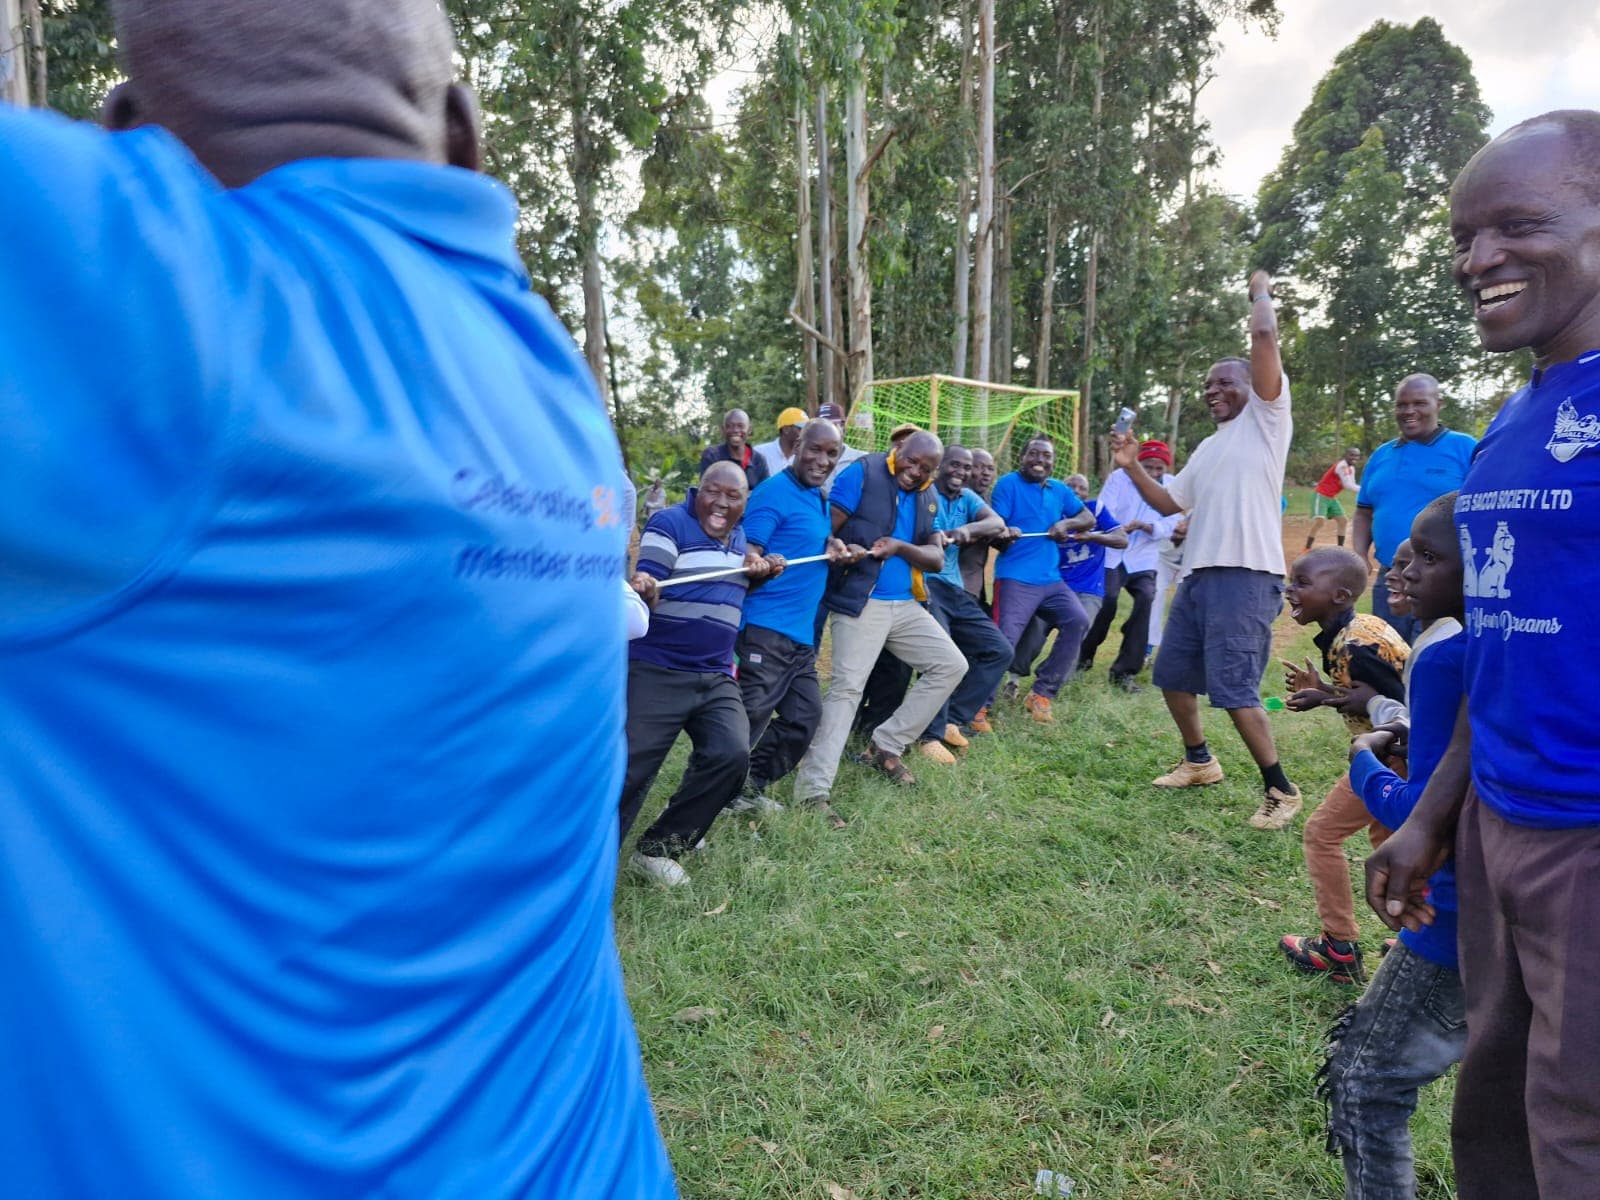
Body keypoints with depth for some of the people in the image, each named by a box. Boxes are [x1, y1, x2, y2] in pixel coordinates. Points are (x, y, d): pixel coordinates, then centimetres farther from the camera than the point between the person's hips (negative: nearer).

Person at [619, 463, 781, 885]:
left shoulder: (739, 537, 13)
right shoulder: (669, 524, -9)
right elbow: (646, 589, -18)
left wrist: (760, 573, 7)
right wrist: (642, 589, -43)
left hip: (716, 677, 6)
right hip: (656, 671, -6)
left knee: (731, 755, -13)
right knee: (628, 770, -7)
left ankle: (657, 848, 3)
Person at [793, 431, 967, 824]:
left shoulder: (927, 497, 12)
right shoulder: (862, 474, -6)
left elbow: (937, 558, 4)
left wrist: (900, 547, -14)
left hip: (904, 604, 8)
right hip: (859, 602, -7)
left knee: (951, 665, 9)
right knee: (847, 687, -16)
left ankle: (886, 746, 17)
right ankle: (813, 789, -14)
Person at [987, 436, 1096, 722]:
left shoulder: (1059, 490, 16)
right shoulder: (1008, 483, -1)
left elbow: (1089, 517, 18)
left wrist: (1066, 523, -3)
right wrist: (1003, 535, -31)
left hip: (1050, 579, 6)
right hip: (1015, 579, -6)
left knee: (1078, 620, -7)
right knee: (1003, 642, -17)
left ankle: (1042, 693, 4)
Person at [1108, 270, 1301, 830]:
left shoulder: (1266, 418, 0)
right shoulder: (1208, 448, 23)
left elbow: (1264, 335, -11)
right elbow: (1168, 502, 25)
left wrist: (1260, 291, 7)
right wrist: (1132, 467, 13)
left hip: (1246, 575, -9)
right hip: (1198, 574, 9)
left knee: (1234, 687, -11)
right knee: (1172, 674, 15)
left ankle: (1280, 788, 3)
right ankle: (1199, 761, 34)